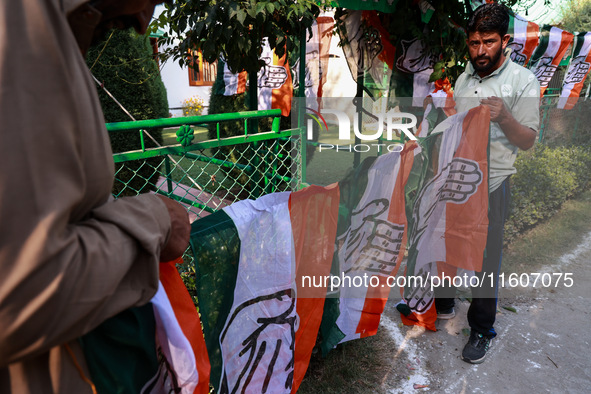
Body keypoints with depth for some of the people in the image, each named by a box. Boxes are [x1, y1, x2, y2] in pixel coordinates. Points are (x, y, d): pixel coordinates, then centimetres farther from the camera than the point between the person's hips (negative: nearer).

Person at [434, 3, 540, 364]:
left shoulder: (524, 81, -7)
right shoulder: (465, 74, 9)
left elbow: (527, 141, -11)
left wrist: (504, 117, -28)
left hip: (491, 184, -5)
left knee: (487, 260, 4)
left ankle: (482, 331, 23)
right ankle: (443, 303, 39)